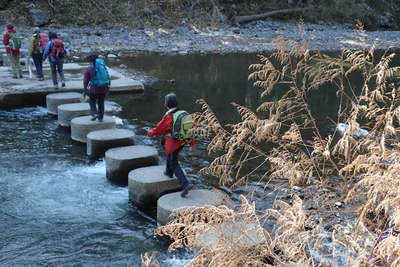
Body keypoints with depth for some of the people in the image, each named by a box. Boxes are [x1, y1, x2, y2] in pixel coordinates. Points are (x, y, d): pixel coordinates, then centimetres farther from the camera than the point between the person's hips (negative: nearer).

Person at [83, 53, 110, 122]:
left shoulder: (89, 69, -6)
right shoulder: (103, 67, 6)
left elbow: (85, 81, -4)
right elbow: (108, 77, 10)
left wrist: (85, 90, 6)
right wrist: (108, 87, 19)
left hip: (94, 88, -4)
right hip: (104, 88, 4)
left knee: (92, 102, 18)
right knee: (101, 103, 17)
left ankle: (95, 114, 0)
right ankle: (100, 118, 19)